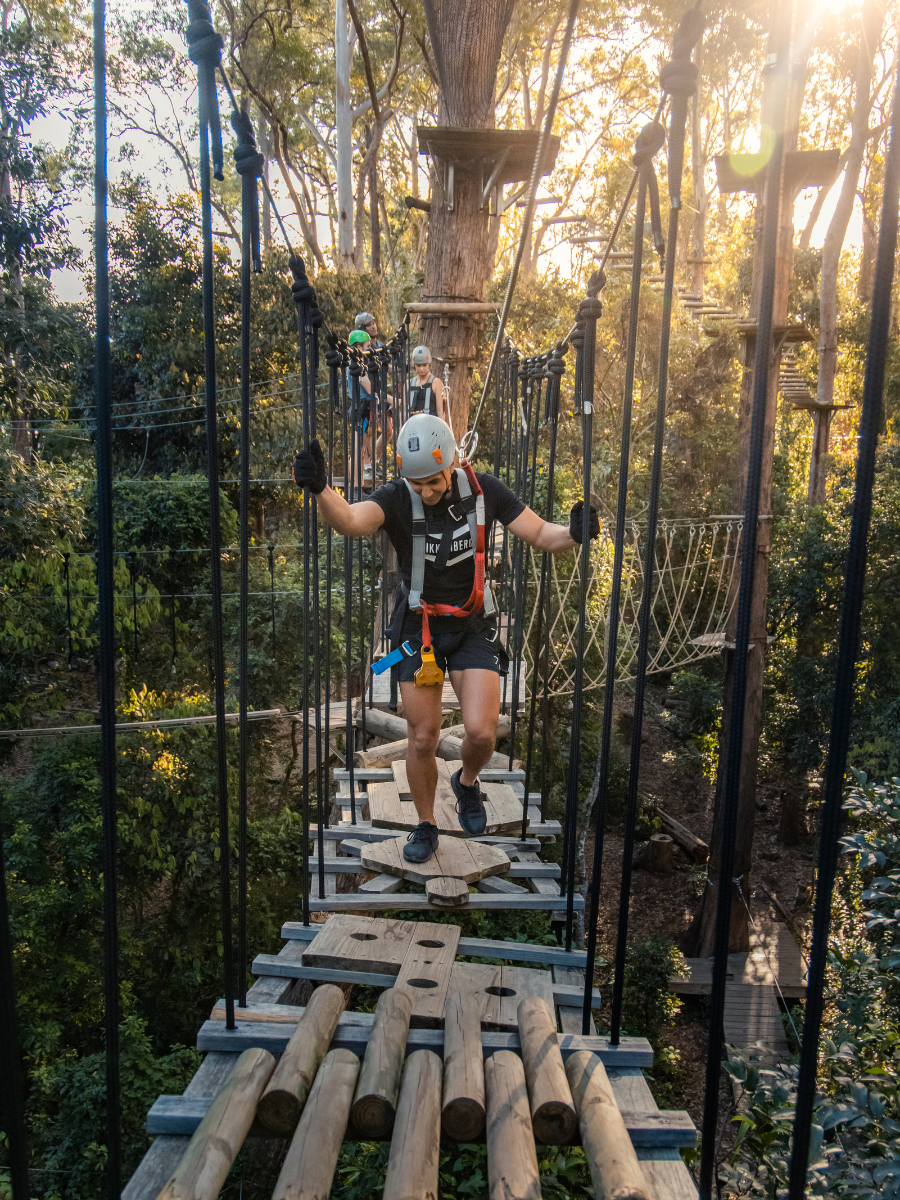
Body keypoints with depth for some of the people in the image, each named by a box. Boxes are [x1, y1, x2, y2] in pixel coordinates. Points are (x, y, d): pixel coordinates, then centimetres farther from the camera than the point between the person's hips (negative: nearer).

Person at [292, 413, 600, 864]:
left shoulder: (483, 490, -9)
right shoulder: (396, 498, -15)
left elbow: (540, 534, -5)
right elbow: (350, 521, -36)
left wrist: (573, 533, -28)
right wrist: (319, 489, -57)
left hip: (474, 626, 1)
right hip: (418, 628, 0)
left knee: (481, 732, -13)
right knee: (422, 739, 6)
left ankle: (467, 783, 24)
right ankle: (426, 827, 31)